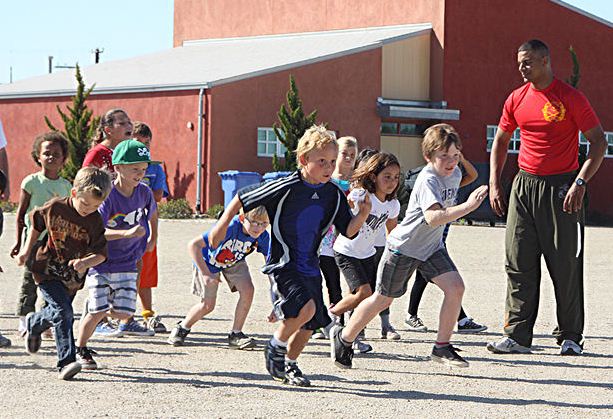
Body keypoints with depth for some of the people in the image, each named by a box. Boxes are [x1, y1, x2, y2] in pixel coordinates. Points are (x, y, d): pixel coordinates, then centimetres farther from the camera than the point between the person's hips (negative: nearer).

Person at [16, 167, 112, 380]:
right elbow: (36, 224, 7)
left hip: (73, 276, 4)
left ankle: (33, 323, 53)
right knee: (62, 312, -20)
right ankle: (66, 362, -13)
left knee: (57, 313, 20)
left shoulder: (96, 221, -12)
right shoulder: (54, 208, -13)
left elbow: (101, 253, -12)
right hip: (47, 269, -3)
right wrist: (27, 250, 4)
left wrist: (86, 262, -32)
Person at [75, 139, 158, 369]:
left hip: (127, 264, 4)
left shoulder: (144, 192, -3)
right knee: (98, 312, -9)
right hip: (100, 262, -4)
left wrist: (152, 240, 20)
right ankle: (80, 349, 15)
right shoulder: (107, 195, -19)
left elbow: (152, 213, 21)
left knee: (122, 313, -5)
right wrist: (127, 233, -40)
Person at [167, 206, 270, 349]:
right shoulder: (228, 228, -41)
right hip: (209, 262, -4)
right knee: (208, 304, -6)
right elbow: (193, 245, -37)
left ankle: (235, 335, -4)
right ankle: (181, 329, 22)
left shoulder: (263, 237, -27)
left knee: (247, 290, -19)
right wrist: (206, 274, -36)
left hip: (235, 262, 4)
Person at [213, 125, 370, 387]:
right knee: (306, 307, -26)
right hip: (283, 263, -6)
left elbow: (348, 231, 4)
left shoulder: (334, 195, 1)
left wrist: (363, 214, -14)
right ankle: (275, 347, -1)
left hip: (310, 267, 6)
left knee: (310, 324, 7)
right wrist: (223, 224, -6)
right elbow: (242, 198, -7)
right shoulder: (286, 188, -15)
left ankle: (289, 365, 33)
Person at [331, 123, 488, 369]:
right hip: (404, 247, -7)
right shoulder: (428, 180, -27)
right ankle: (344, 338, 26)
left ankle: (442, 347, -2)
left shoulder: (455, 174, -1)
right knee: (384, 298, 5)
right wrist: (467, 207, -51)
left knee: (455, 287, -12)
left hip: (432, 247, 7)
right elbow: (432, 217, -44)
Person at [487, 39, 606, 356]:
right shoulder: (516, 99, 9)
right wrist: (494, 184, 11)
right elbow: (501, 142, 20)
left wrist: (581, 182, -15)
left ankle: (570, 337, 10)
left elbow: (598, 141, -5)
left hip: (560, 188, -4)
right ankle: (517, 335, 4)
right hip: (524, 185, 4)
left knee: (566, 265, 0)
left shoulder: (570, 98, -6)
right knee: (519, 263, 0)